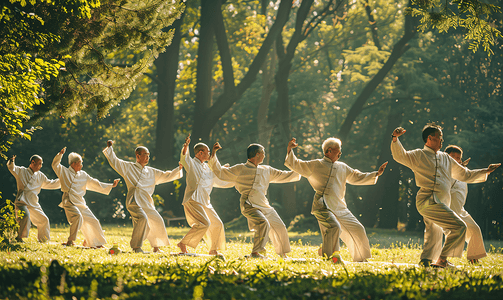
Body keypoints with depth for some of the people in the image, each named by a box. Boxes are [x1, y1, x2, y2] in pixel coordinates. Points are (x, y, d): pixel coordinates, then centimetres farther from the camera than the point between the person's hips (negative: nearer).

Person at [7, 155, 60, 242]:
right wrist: (11, 162, -33)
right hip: (22, 202, -7)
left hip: (34, 204, 7)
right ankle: (19, 238, -23)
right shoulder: (21, 171, 3)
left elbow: (50, 184, 27)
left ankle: (43, 240, 32)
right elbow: (12, 168, -11)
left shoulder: (40, 176, 19)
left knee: (44, 220, 12)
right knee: (25, 216, -33)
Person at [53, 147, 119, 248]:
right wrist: (60, 154, -15)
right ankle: (70, 241, -24)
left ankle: (95, 243, 30)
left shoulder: (83, 175, 18)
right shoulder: (64, 172, 6)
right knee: (77, 217, -31)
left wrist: (111, 186, 20)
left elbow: (95, 184, 22)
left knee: (92, 221, 9)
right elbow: (55, 165, -1)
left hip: (80, 202, 6)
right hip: (69, 202, -6)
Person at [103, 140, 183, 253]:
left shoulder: (152, 172, 22)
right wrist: (109, 148, 1)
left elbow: (167, 176, 25)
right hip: (134, 200, -6)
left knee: (157, 221, 9)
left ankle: (156, 248, 27)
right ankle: (136, 247, -21)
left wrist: (179, 168, 15)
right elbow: (114, 161, 9)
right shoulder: (128, 167, 10)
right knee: (142, 218, -27)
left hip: (146, 202, 6)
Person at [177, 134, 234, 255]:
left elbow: (221, 182, 30)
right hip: (193, 200, -8)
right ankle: (183, 243, -18)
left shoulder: (208, 169, 20)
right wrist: (185, 147, -46)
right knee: (204, 223, -24)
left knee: (217, 224, 15)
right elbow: (184, 158, -26)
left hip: (205, 202, 8)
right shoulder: (192, 163, -2)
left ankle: (213, 249, 31)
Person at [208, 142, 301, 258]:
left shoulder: (266, 170, 22)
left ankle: (282, 254, 28)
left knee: (279, 227, 10)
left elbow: (283, 175, 30)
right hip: (250, 205, -7)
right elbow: (220, 172, 9)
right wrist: (213, 155, 1)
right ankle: (255, 252, -26)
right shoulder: (240, 169, 6)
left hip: (265, 205, 7)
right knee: (263, 223, -29)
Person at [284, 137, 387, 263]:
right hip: (323, 207, -6)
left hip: (340, 207, 7)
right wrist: (289, 149, -7)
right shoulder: (315, 165, 5)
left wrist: (376, 174, 22)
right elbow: (295, 165, 6)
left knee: (357, 229, 8)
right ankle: (328, 255, -17)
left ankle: (360, 258, 26)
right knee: (334, 226, -30)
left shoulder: (343, 167, 21)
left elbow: (358, 177, 30)